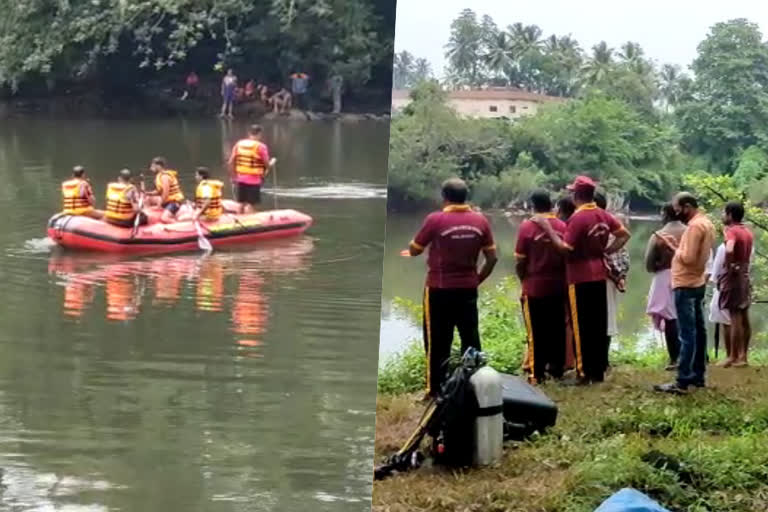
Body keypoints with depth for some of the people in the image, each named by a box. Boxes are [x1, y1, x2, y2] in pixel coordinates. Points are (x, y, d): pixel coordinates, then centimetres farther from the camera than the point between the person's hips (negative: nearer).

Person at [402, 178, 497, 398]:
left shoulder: (435, 219, -12)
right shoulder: (480, 220, 1)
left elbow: (414, 250, -2)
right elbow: (492, 258, 4)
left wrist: (411, 251, 20)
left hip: (439, 289, -4)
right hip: (468, 289, 4)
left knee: (438, 342, 3)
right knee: (471, 339, 11)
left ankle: (436, 390, 5)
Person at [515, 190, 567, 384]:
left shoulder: (527, 227, -11)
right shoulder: (562, 227, -3)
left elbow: (520, 261, -8)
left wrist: (524, 279, 9)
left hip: (535, 287, -3)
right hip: (558, 286, 3)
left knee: (537, 332, 4)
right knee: (557, 329, 12)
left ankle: (537, 373, 6)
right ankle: (557, 369, 18)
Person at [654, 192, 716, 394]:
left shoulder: (695, 226, -18)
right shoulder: (706, 223, 14)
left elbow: (688, 258, -23)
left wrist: (675, 248, -7)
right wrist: (679, 247, 5)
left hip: (686, 286, -10)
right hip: (697, 283, 10)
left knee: (687, 334, -11)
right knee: (698, 331, 13)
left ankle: (682, 382, -12)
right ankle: (698, 375, 19)